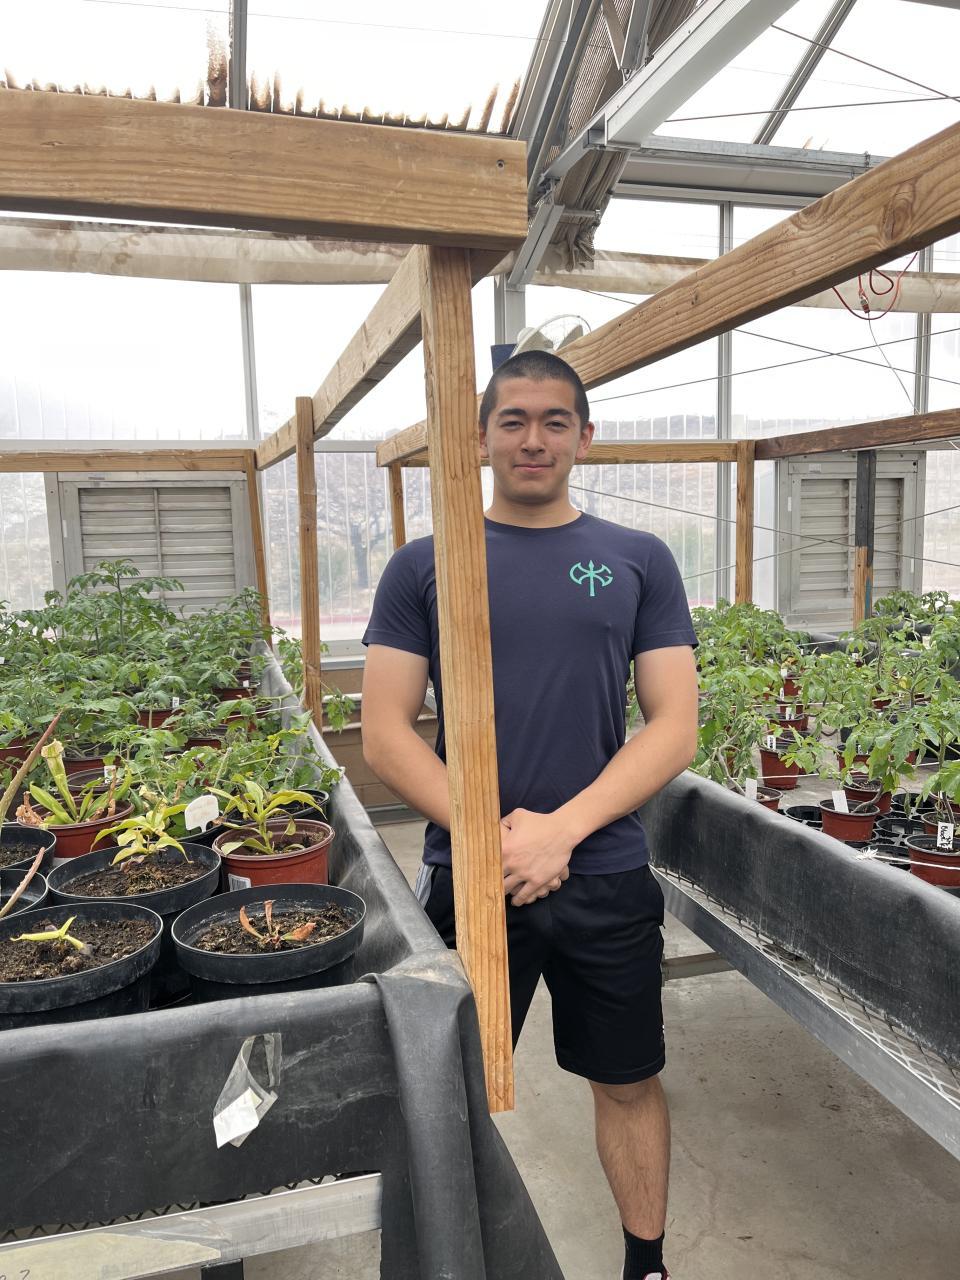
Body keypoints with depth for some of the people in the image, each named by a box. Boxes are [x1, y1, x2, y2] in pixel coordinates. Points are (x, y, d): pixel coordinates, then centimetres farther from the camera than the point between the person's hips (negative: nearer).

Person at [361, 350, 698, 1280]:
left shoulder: (639, 562, 1)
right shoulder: (423, 567, 0)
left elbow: (674, 728, -3)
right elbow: (384, 734, -3)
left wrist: (561, 828, -15)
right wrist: (487, 834, -15)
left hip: (606, 878, 1)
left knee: (628, 1082, 17)